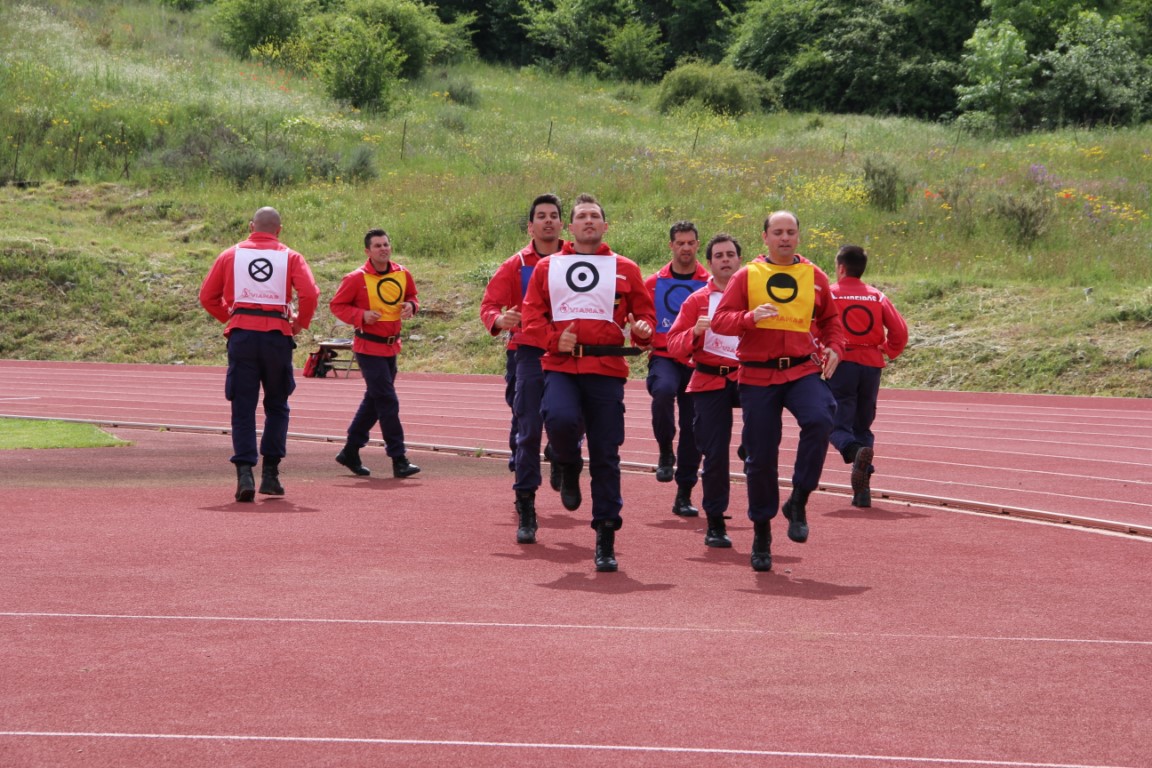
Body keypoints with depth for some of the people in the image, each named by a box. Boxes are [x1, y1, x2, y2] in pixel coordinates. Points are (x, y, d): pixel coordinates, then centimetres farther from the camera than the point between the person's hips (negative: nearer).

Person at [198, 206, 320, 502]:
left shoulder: (230, 255, 10)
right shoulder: (290, 257, 5)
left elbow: (207, 296, 9)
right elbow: (310, 294, -9)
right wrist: (300, 323, 5)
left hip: (241, 334, 0)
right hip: (277, 335, 0)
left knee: (243, 408, 3)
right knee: (277, 406, 15)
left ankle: (244, 472, -11)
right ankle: (270, 473, 11)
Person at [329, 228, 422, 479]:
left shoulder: (402, 274, 4)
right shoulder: (356, 278, -12)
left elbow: (412, 297, 18)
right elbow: (336, 305, -6)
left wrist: (411, 306, -6)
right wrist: (361, 315, -21)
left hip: (391, 347, 7)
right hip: (368, 347, -7)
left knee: (374, 401, 15)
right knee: (387, 401, -11)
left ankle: (351, 452, 28)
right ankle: (399, 460, -8)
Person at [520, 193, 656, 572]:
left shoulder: (625, 270, 11)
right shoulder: (547, 267, 13)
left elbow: (645, 313, 12)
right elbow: (532, 316, 9)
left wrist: (643, 330, -11)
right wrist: (553, 339, -10)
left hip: (607, 369, 0)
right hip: (561, 366, 0)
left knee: (606, 456, -1)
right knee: (561, 419, -31)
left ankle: (606, 540, 9)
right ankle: (569, 467, 6)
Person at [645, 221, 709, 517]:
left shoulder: (710, 283, 4)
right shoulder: (654, 283, 7)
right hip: (664, 358, -1)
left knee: (693, 428, 3)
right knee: (664, 390, -35)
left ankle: (684, 495, 15)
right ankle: (665, 453, -12)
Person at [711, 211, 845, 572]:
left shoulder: (815, 277, 9)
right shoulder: (747, 276, 4)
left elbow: (831, 319, 18)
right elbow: (720, 319, -1)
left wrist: (835, 347, -1)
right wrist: (750, 318, -20)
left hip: (803, 370, 0)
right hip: (757, 376, 0)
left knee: (819, 420, -30)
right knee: (760, 457, 2)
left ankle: (798, 501, -13)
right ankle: (761, 533, 18)